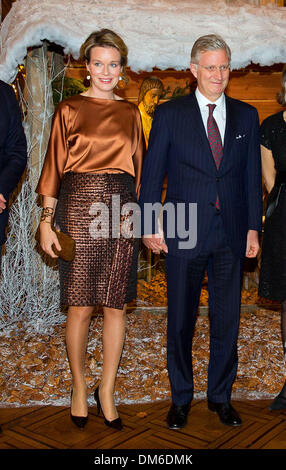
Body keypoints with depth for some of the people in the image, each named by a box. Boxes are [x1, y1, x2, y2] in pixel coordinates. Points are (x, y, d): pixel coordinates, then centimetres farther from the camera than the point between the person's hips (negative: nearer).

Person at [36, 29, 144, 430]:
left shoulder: (130, 112, 14)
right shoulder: (70, 109, 7)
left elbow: (138, 165, 15)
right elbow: (55, 164, 4)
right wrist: (47, 220, -4)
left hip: (122, 208, 3)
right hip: (80, 205, -2)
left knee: (116, 305, 4)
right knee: (80, 306, 1)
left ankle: (107, 392, 19)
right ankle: (79, 389, 20)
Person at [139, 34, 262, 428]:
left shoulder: (246, 116, 9)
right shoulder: (169, 114, 2)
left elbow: (252, 176, 10)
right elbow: (151, 174, 1)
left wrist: (253, 228, 5)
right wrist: (150, 226, -4)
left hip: (231, 234, 2)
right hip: (183, 233, -2)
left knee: (227, 319, 9)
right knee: (180, 320, 8)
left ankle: (221, 396, 28)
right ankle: (181, 398, 26)